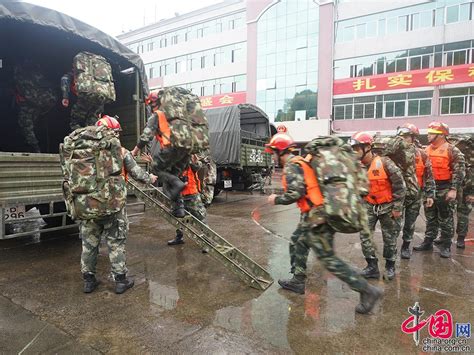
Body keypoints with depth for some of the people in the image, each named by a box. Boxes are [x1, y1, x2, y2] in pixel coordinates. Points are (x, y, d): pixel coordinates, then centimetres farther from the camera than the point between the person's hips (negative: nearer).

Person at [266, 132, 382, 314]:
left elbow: (295, 193, -21)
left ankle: (367, 291, 2)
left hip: (316, 216, -10)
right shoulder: (300, 161, 17)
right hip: (315, 214, 10)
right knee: (297, 243, 21)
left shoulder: (291, 166, -12)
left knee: (328, 259, -3)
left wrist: (276, 199, -6)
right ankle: (298, 281, 32)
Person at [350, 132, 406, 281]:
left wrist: (397, 208, -12)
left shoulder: (384, 163, -21)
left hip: (388, 206, -4)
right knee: (365, 235, 0)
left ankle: (390, 266, 26)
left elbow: (399, 185, -14)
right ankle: (372, 265, 17)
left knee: (390, 238, 8)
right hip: (369, 206, 4)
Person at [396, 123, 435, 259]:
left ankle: (406, 246, 26)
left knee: (410, 223, 11)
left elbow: (429, 176, 2)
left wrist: (430, 195, -1)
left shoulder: (422, 155, -1)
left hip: (415, 194, 1)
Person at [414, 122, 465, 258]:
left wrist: (453, 189, -18)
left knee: (445, 219, 4)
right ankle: (428, 242, 24)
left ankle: (445, 246, 15)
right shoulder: (426, 150, 9)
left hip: (444, 190, -6)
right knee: (430, 218, 14)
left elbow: (459, 171, -13)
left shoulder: (452, 150, -9)